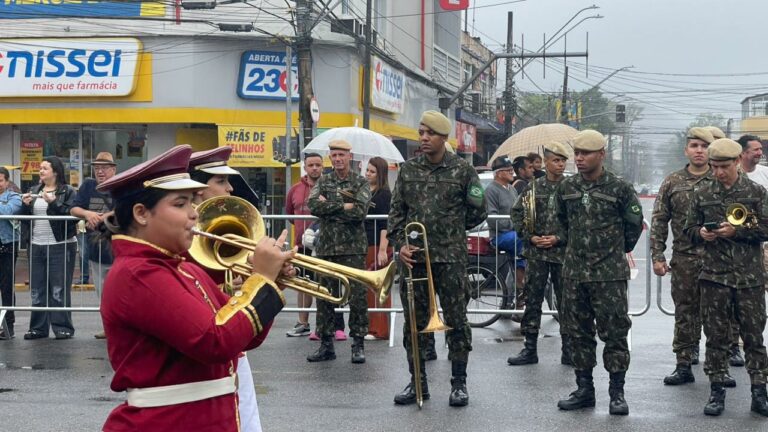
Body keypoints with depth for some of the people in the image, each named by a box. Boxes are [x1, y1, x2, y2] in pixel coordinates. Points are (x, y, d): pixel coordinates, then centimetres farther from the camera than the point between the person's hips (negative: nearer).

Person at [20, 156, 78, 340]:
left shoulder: (67, 191, -3)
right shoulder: (34, 191, 14)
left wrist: (53, 203, -20)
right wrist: (26, 205, -3)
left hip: (60, 246, -6)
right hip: (37, 246, 6)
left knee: (59, 289, -3)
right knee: (37, 290, 8)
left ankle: (62, 327, 4)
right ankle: (38, 327, 14)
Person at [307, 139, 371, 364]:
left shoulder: (360, 183, 2)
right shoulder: (323, 181, 11)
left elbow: (360, 211, -14)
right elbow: (313, 206, -7)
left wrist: (329, 206, -10)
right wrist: (343, 206, -13)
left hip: (353, 248, -3)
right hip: (326, 247, 3)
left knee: (357, 297, -3)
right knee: (324, 297, 6)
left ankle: (358, 345, 5)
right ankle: (326, 344, 14)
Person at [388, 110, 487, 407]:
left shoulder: (462, 170, -1)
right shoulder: (408, 169, 8)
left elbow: (478, 212, 6)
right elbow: (397, 212, 8)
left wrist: (451, 229, 9)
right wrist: (400, 243, -4)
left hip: (451, 257, -3)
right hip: (414, 257, 3)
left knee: (456, 319, 1)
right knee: (414, 321, 7)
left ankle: (459, 383, 10)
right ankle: (417, 382, 18)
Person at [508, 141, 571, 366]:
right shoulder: (534, 187, 6)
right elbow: (516, 213, 9)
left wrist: (558, 238, -11)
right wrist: (530, 237, -3)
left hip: (563, 253, -2)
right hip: (536, 253, 2)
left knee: (566, 301, 3)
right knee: (532, 299, 4)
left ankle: (568, 350, 11)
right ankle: (529, 349, 11)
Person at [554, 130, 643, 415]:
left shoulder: (619, 188, -6)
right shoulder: (566, 188, 6)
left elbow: (634, 224, 5)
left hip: (610, 274, -4)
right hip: (574, 272, 4)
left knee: (614, 332, -3)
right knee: (579, 332, 9)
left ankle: (617, 392, 4)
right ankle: (584, 389, 17)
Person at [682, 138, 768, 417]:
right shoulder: (702, 194, 7)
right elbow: (689, 230, 12)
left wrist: (736, 231, -16)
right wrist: (701, 233, -10)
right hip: (714, 274, 1)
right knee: (716, 335, 5)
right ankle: (716, 391, 12)